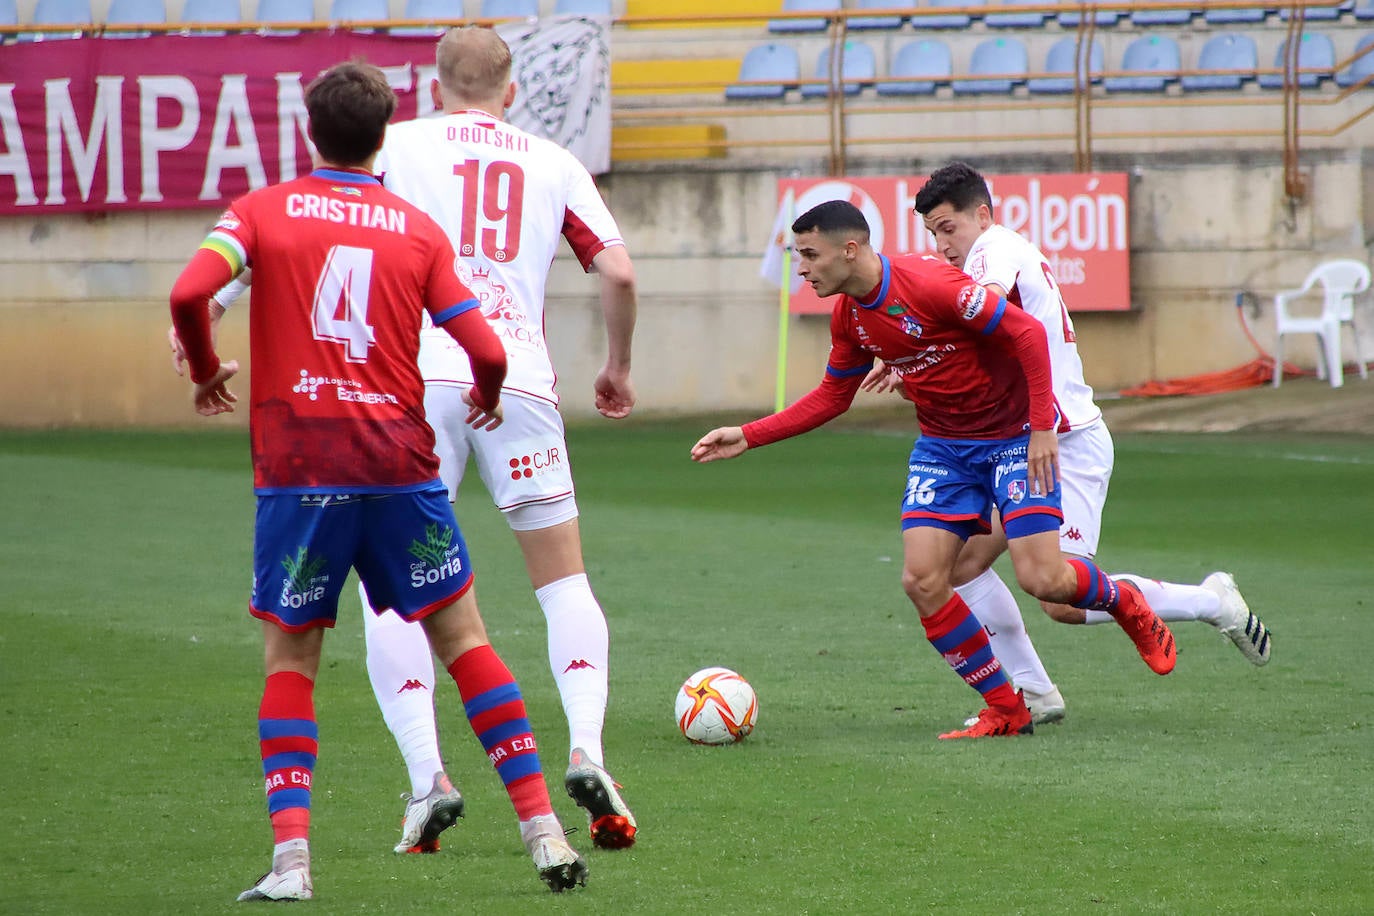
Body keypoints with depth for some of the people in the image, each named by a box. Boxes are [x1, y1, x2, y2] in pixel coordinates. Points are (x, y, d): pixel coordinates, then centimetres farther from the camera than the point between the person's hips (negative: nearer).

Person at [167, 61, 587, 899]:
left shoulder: (263, 211, 3)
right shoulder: (418, 230, 6)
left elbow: (188, 294, -12)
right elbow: (486, 352, 0)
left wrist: (206, 370, 7)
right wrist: (487, 399, 23)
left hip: (297, 469, -1)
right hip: (399, 462, 1)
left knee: (290, 659, 10)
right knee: (465, 641, 11)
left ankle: (290, 857, -5)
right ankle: (545, 834, 8)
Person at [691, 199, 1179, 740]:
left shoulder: (928, 285, -25)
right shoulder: (848, 317, -1)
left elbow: (1025, 332, -22)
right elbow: (831, 397, 13)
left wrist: (1042, 428, -24)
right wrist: (749, 437, 5)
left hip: (1014, 436, -7)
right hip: (942, 446, 7)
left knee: (1042, 578, -16)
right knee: (922, 580, -8)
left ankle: (1124, 603, 20)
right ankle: (1006, 711, 5)